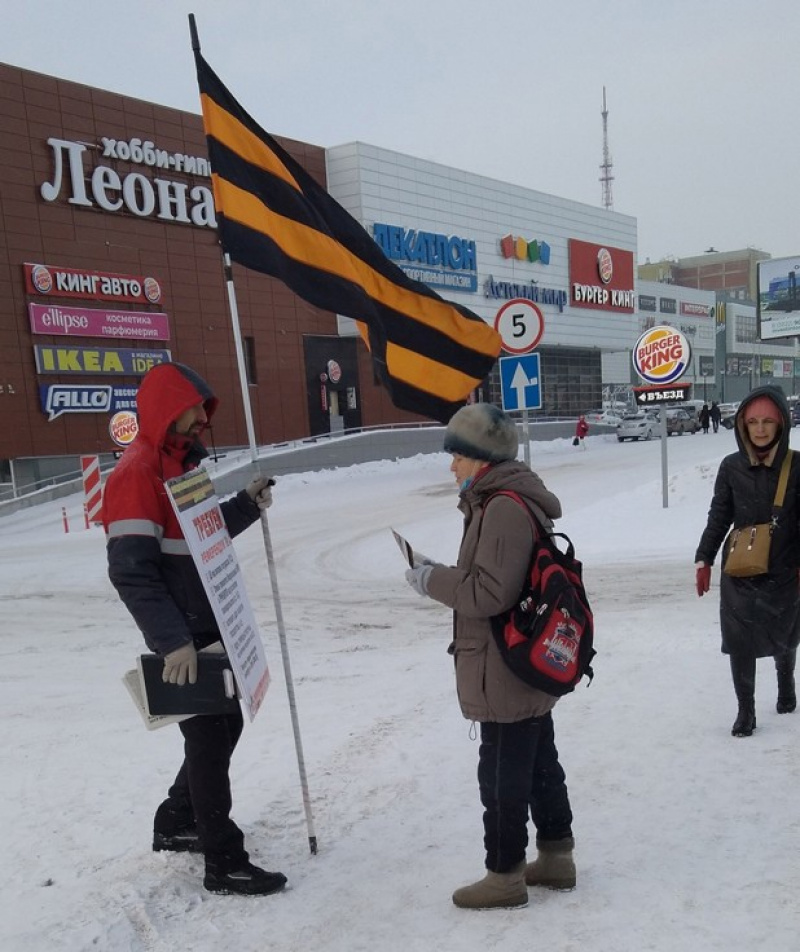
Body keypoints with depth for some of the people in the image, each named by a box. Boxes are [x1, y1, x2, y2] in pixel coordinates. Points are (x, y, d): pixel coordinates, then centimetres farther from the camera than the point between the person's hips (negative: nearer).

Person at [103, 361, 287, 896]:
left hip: (211, 627, 9)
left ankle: (176, 824, 35)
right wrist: (173, 640, -26)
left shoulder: (184, 461, 12)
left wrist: (248, 506, 4)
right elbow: (132, 571, -23)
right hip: (182, 637, -9)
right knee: (209, 737, -2)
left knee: (225, 726, 17)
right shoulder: (136, 472, -18)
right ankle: (225, 863, 11)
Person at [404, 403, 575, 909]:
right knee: (540, 763, 20)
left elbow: (489, 593, -26)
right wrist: (442, 576, 7)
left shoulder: (503, 508, -23)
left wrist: (432, 579, -14)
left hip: (506, 676, -10)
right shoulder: (517, 500, 10)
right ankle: (556, 857, 34)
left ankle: (506, 875, 19)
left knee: (503, 775, 4)